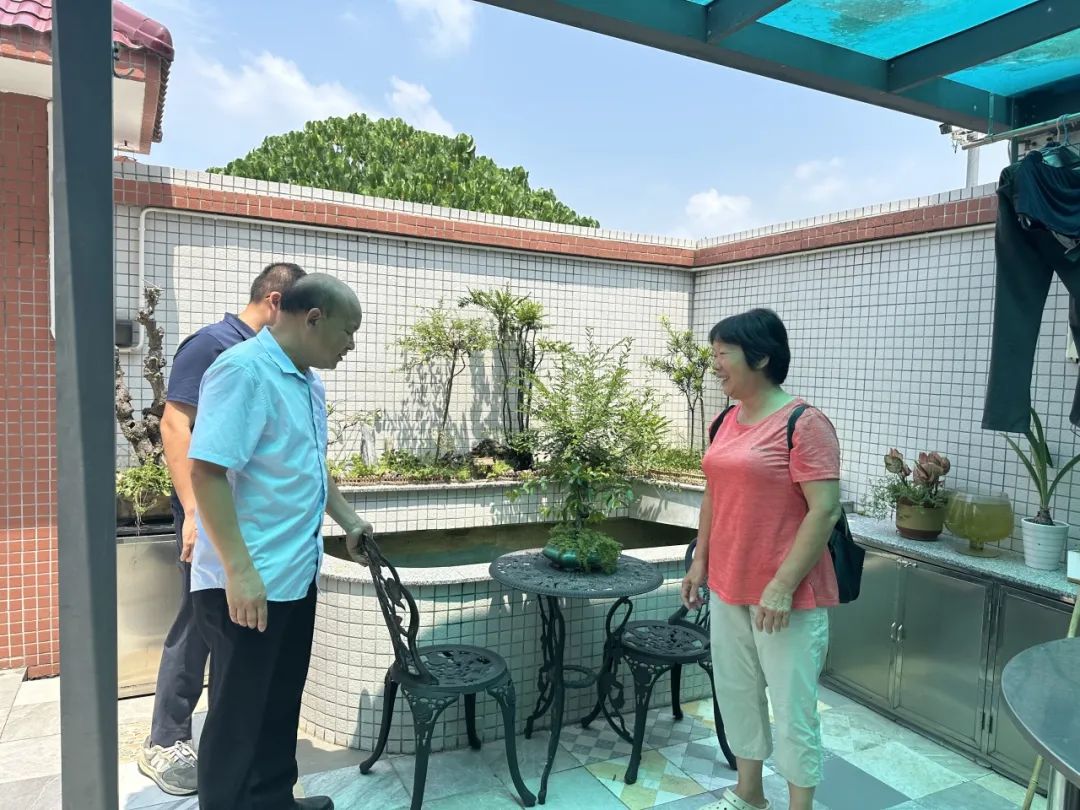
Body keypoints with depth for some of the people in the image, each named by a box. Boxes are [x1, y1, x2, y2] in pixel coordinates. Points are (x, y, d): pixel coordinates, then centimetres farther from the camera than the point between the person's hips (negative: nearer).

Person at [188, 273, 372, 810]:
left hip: (295, 574, 9)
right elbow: (206, 472, -25)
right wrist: (240, 570, -26)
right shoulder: (243, 371, -19)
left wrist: (348, 520, 24)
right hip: (245, 583, -9)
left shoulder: (308, 380, 11)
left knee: (280, 703, 21)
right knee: (239, 715, 7)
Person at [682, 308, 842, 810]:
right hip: (728, 587, 8)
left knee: (792, 707, 6)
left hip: (786, 595, -8)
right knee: (736, 693, 19)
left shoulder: (804, 423, -15)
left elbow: (825, 510, -19)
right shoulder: (728, 421, 8)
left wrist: (783, 585, -22)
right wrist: (700, 561, 14)